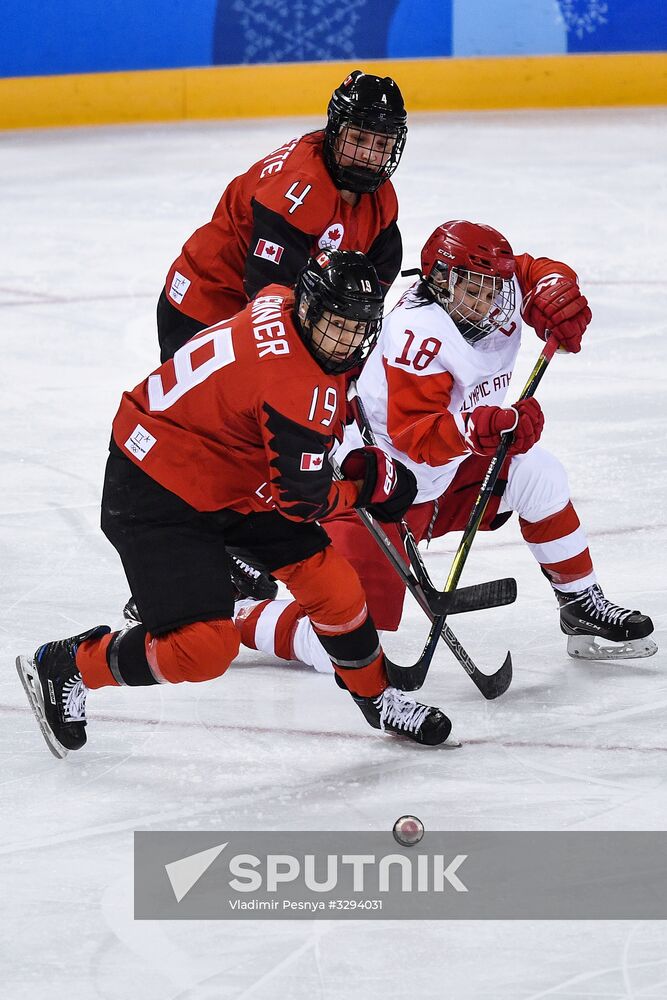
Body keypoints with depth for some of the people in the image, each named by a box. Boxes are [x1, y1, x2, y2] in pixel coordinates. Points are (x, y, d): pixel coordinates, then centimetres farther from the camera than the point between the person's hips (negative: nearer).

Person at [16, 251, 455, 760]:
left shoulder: (280, 302, -5)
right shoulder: (301, 389, -31)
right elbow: (301, 501, -23)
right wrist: (370, 486, -5)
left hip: (229, 474, 10)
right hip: (156, 494, -10)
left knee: (329, 581, 5)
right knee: (205, 647, -15)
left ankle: (378, 698, 27)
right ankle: (67, 668, 6)